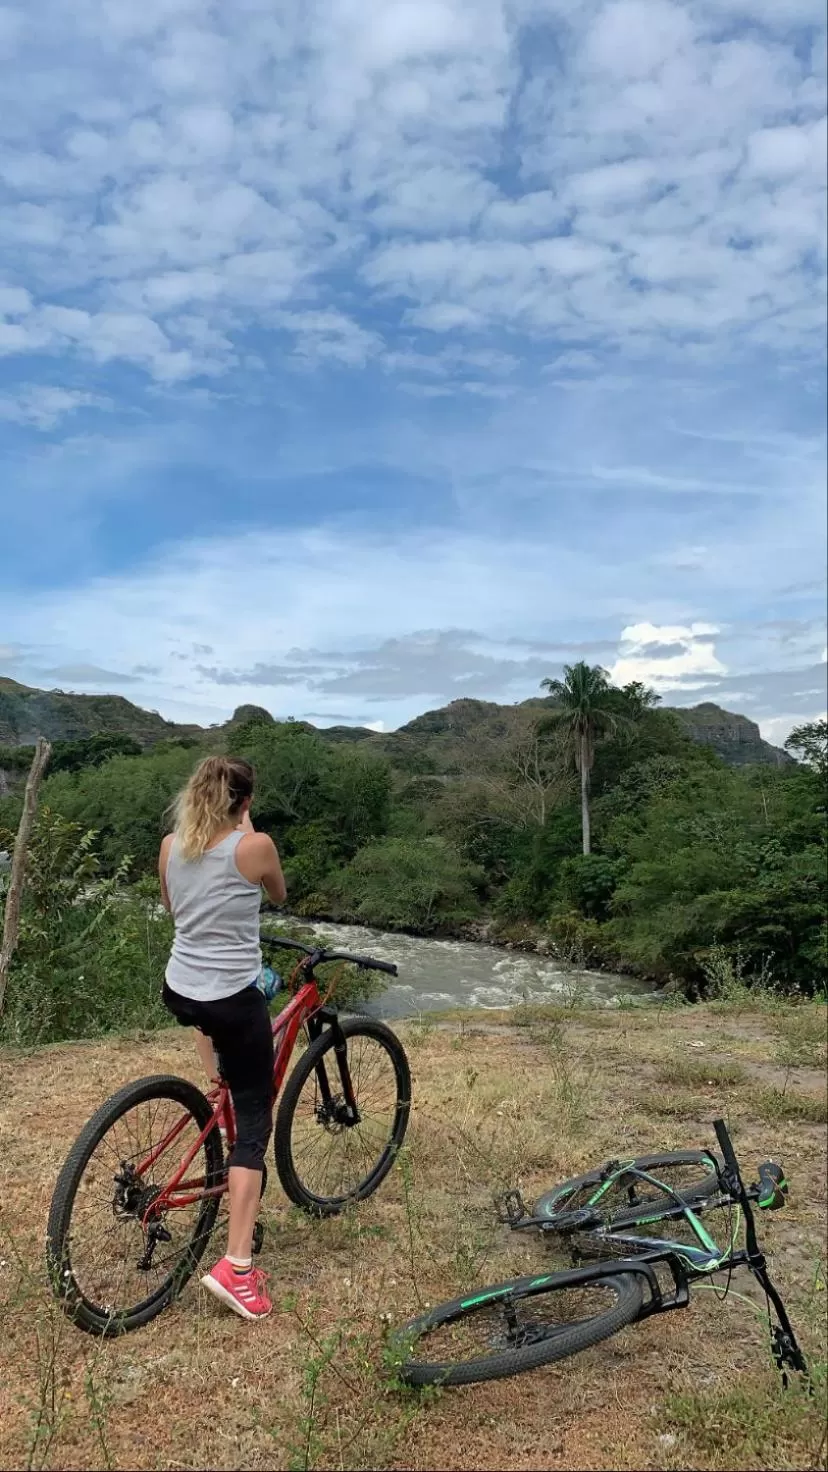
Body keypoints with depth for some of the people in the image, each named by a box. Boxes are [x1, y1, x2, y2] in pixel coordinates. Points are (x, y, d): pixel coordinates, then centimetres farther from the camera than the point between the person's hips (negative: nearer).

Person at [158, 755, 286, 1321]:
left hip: (178, 992, 6)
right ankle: (237, 1266, 1)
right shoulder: (255, 846, -14)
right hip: (234, 1000, -6)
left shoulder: (170, 845, 1)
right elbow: (280, 895, 8)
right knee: (254, 1122, 5)